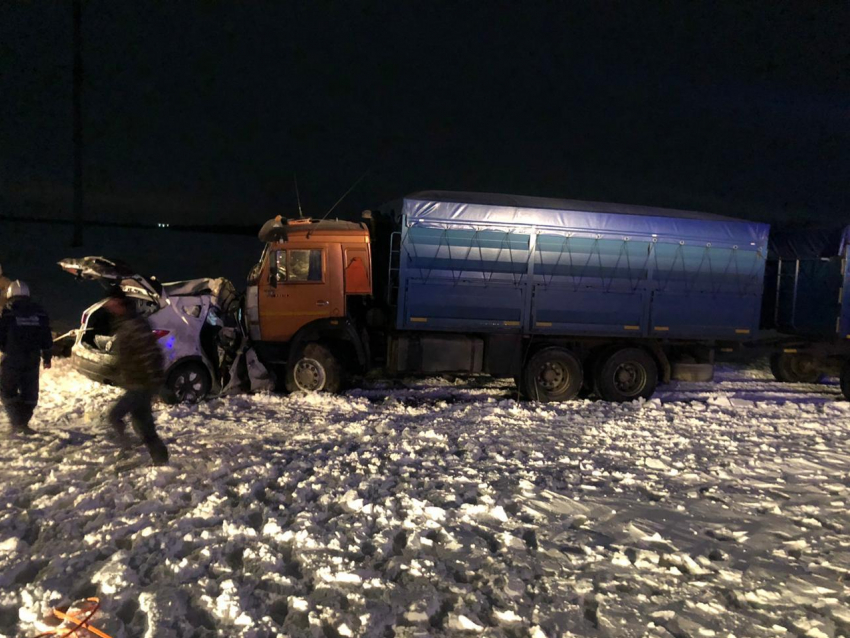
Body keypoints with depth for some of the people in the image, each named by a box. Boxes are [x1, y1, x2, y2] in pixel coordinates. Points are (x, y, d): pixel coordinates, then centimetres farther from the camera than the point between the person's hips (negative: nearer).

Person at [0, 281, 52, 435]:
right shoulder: (39, 312, 5)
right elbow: (47, 338, 8)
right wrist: (46, 357, 15)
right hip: (32, 360, 3)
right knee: (29, 393, 12)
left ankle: (17, 422, 0)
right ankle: (23, 423, 12)